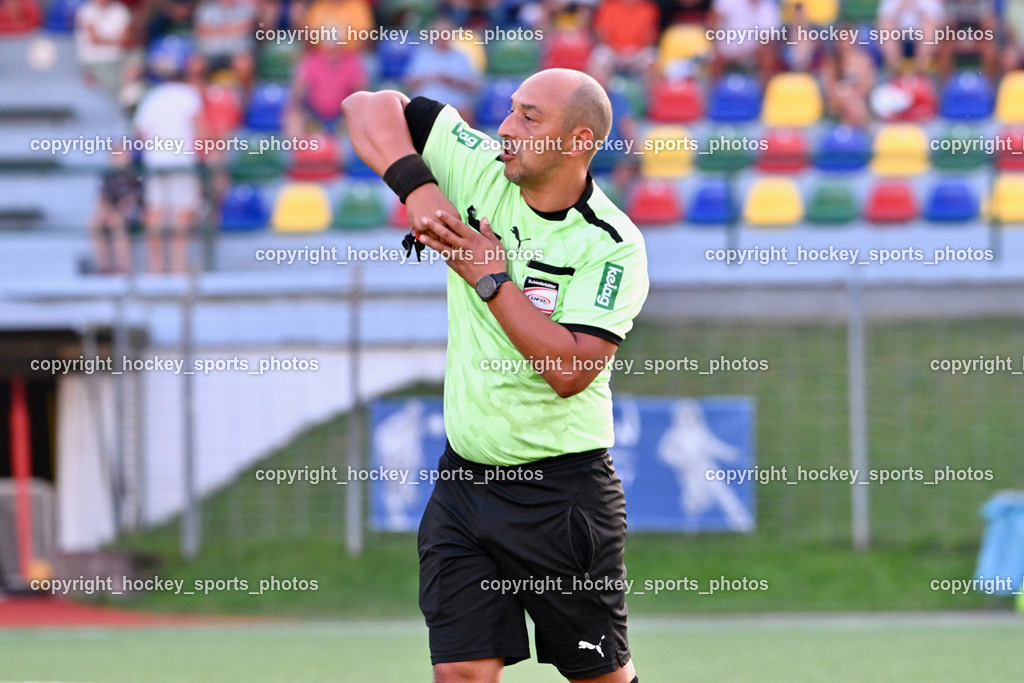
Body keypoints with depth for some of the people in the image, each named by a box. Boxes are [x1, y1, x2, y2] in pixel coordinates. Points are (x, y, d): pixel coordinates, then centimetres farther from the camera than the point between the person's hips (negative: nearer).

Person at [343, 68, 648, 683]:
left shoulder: (613, 246, -13)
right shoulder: (477, 167, 0)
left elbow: (569, 371, -23)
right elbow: (371, 107, 1)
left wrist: (490, 280, -20)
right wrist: (416, 185, -15)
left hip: (562, 489, -4)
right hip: (463, 481, 4)